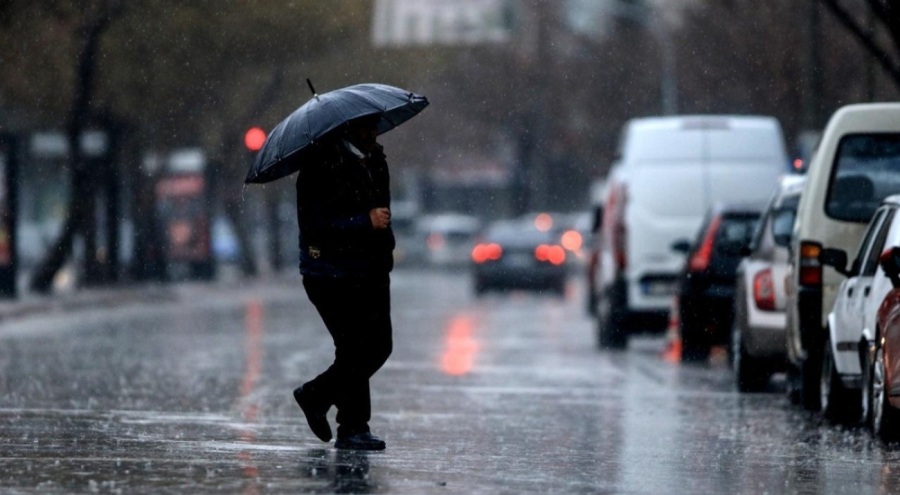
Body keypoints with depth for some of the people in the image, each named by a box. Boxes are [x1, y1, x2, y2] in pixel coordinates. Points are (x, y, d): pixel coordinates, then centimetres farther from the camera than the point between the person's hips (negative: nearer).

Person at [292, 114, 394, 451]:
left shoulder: (374, 160, 11)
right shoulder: (322, 166, -16)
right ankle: (352, 429, 8)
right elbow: (313, 222, -23)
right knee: (355, 350, -7)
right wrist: (366, 221, -27)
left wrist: (385, 243, 12)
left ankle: (315, 395, 24)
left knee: (379, 346, 7)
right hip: (332, 274, -8)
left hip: (371, 271, 8)